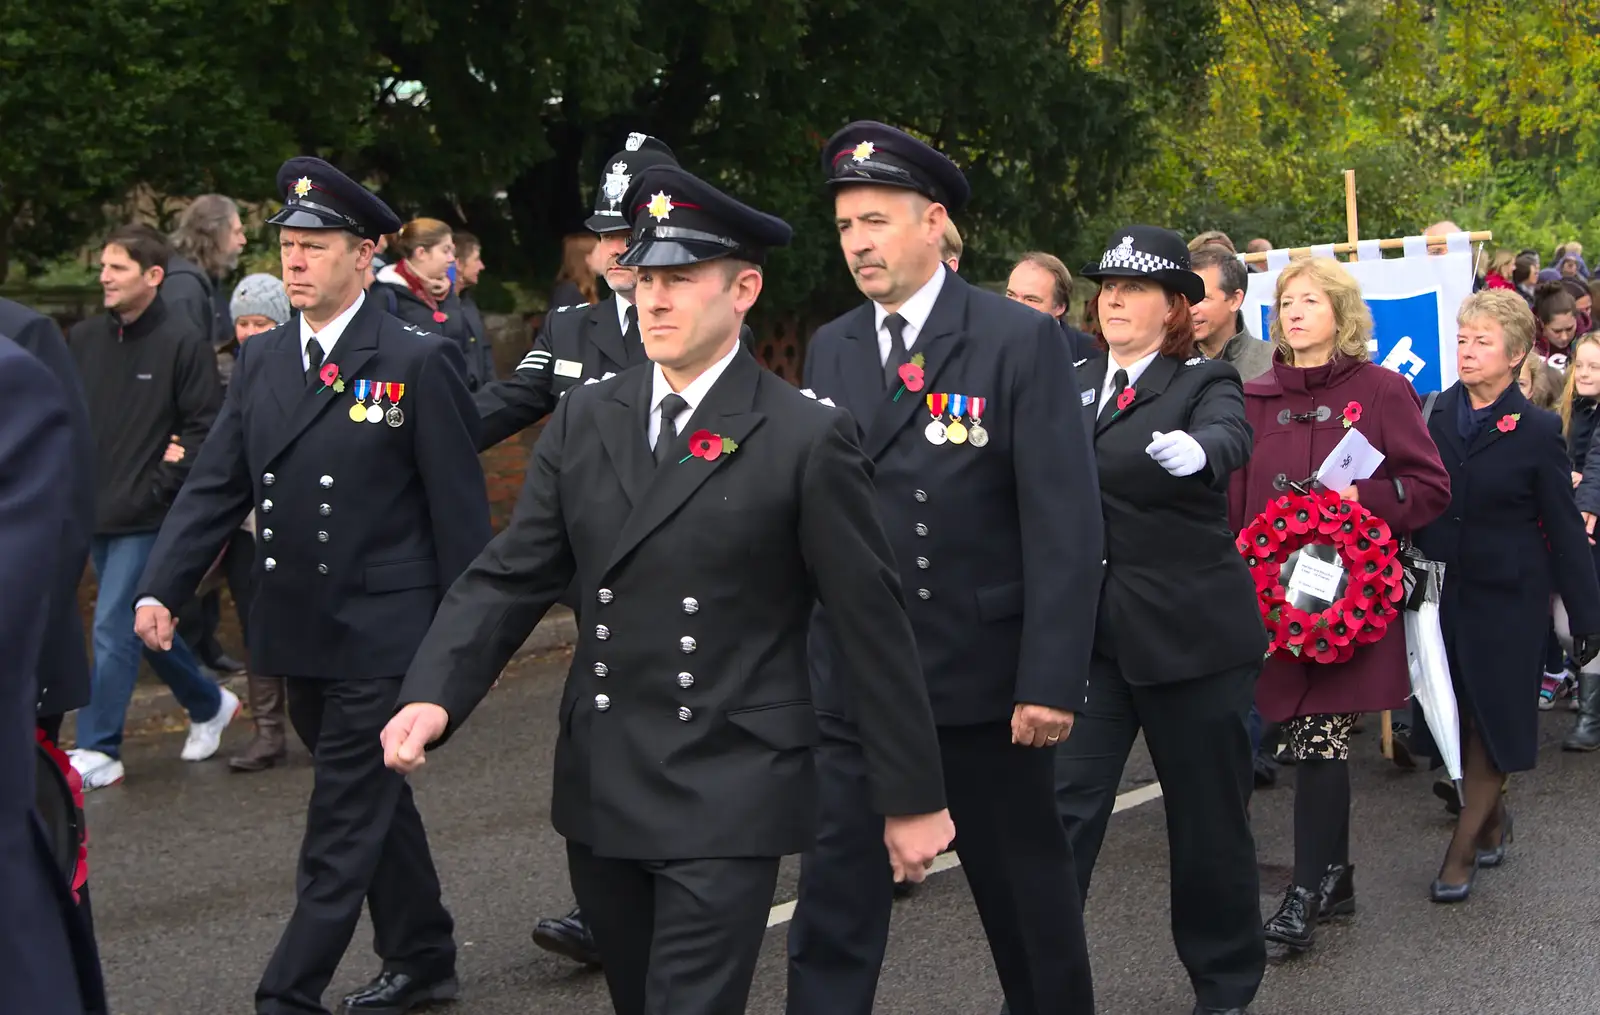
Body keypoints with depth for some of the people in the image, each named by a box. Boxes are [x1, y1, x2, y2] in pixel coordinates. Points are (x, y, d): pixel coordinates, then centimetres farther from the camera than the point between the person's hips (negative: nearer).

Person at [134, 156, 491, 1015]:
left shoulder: (418, 362, -10)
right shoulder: (259, 360, 8)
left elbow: (459, 508, -9)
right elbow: (214, 486, 5)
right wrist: (161, 588, -8)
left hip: (381, 636, -6)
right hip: (297, 635, 6)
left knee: (343, 824, -3)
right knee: (374, 803, 18)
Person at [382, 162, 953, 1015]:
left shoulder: (807, 440, -9)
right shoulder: (584, 423, 6)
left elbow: (872, 622, -6)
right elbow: (510, 577, 2)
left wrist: (912, 794, -2)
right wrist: (433, 695, -15)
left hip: (730, 797, -5)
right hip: (599, 789, 5)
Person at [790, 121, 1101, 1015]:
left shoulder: (1021, 340, -8)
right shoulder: (831, 350, 8)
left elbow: (1065, 525, -12)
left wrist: (1051, 680, -17)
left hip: (985, 676, -3)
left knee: (1026, 884, 13)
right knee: (836, 899, 2)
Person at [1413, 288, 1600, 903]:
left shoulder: (1536, 430, -8)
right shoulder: (1440, 414, 3)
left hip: (1508, 595, -4)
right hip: (1445, 587, 4)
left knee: (1491, 717, 1)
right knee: (1458, 716, 10)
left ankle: (1463, 849, 6)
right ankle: (1493, 821, 30)